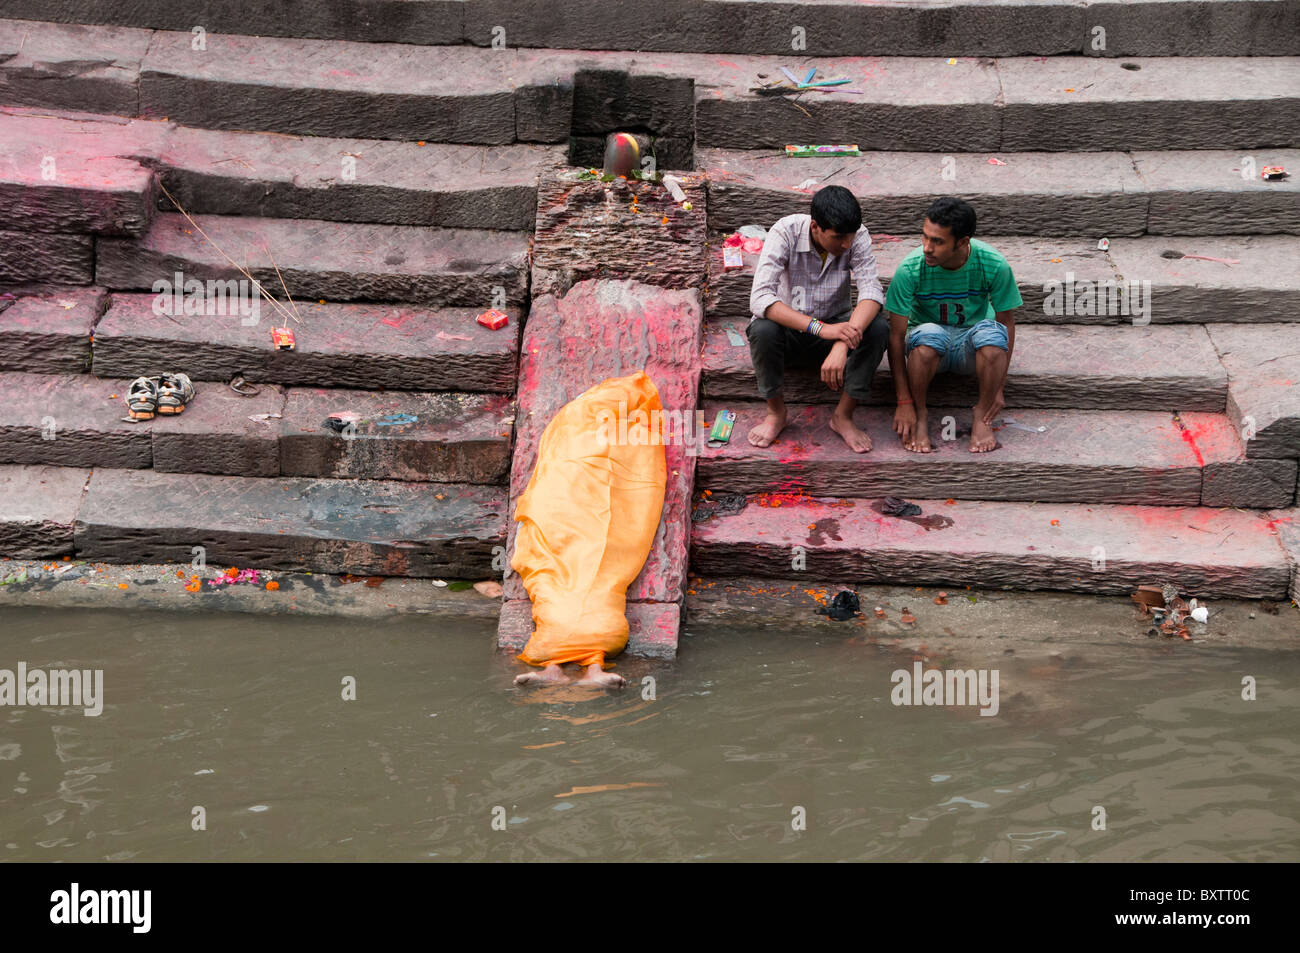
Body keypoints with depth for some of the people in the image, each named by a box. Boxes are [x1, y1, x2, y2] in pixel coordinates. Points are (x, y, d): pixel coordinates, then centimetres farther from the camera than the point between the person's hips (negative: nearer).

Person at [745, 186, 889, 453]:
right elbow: (759, 298, -34)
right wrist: (819, 328, -44)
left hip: (833, 327, 2)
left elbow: (872, 291, -28)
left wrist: (843, 344, -46)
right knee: (763, 329, -36)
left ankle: (843, 415, -10)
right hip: (789, 328, -2)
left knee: (877, 327, -28)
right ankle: (776, 413, -9)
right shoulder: (785, 233, -23)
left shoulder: (857, 236, -16)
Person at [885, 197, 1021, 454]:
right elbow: (896, 334, -17)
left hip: (972, 346, 1)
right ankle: (920, 416, -13)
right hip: (928, 346, -1)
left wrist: (998, 388, -13)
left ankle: (982, 418, -13)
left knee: (992, 332, -34)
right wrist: (904, 401, -20)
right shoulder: (910, 268, -22)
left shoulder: (994, 265, -19)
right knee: (929, 335, -37)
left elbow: (1007, 321, -8)